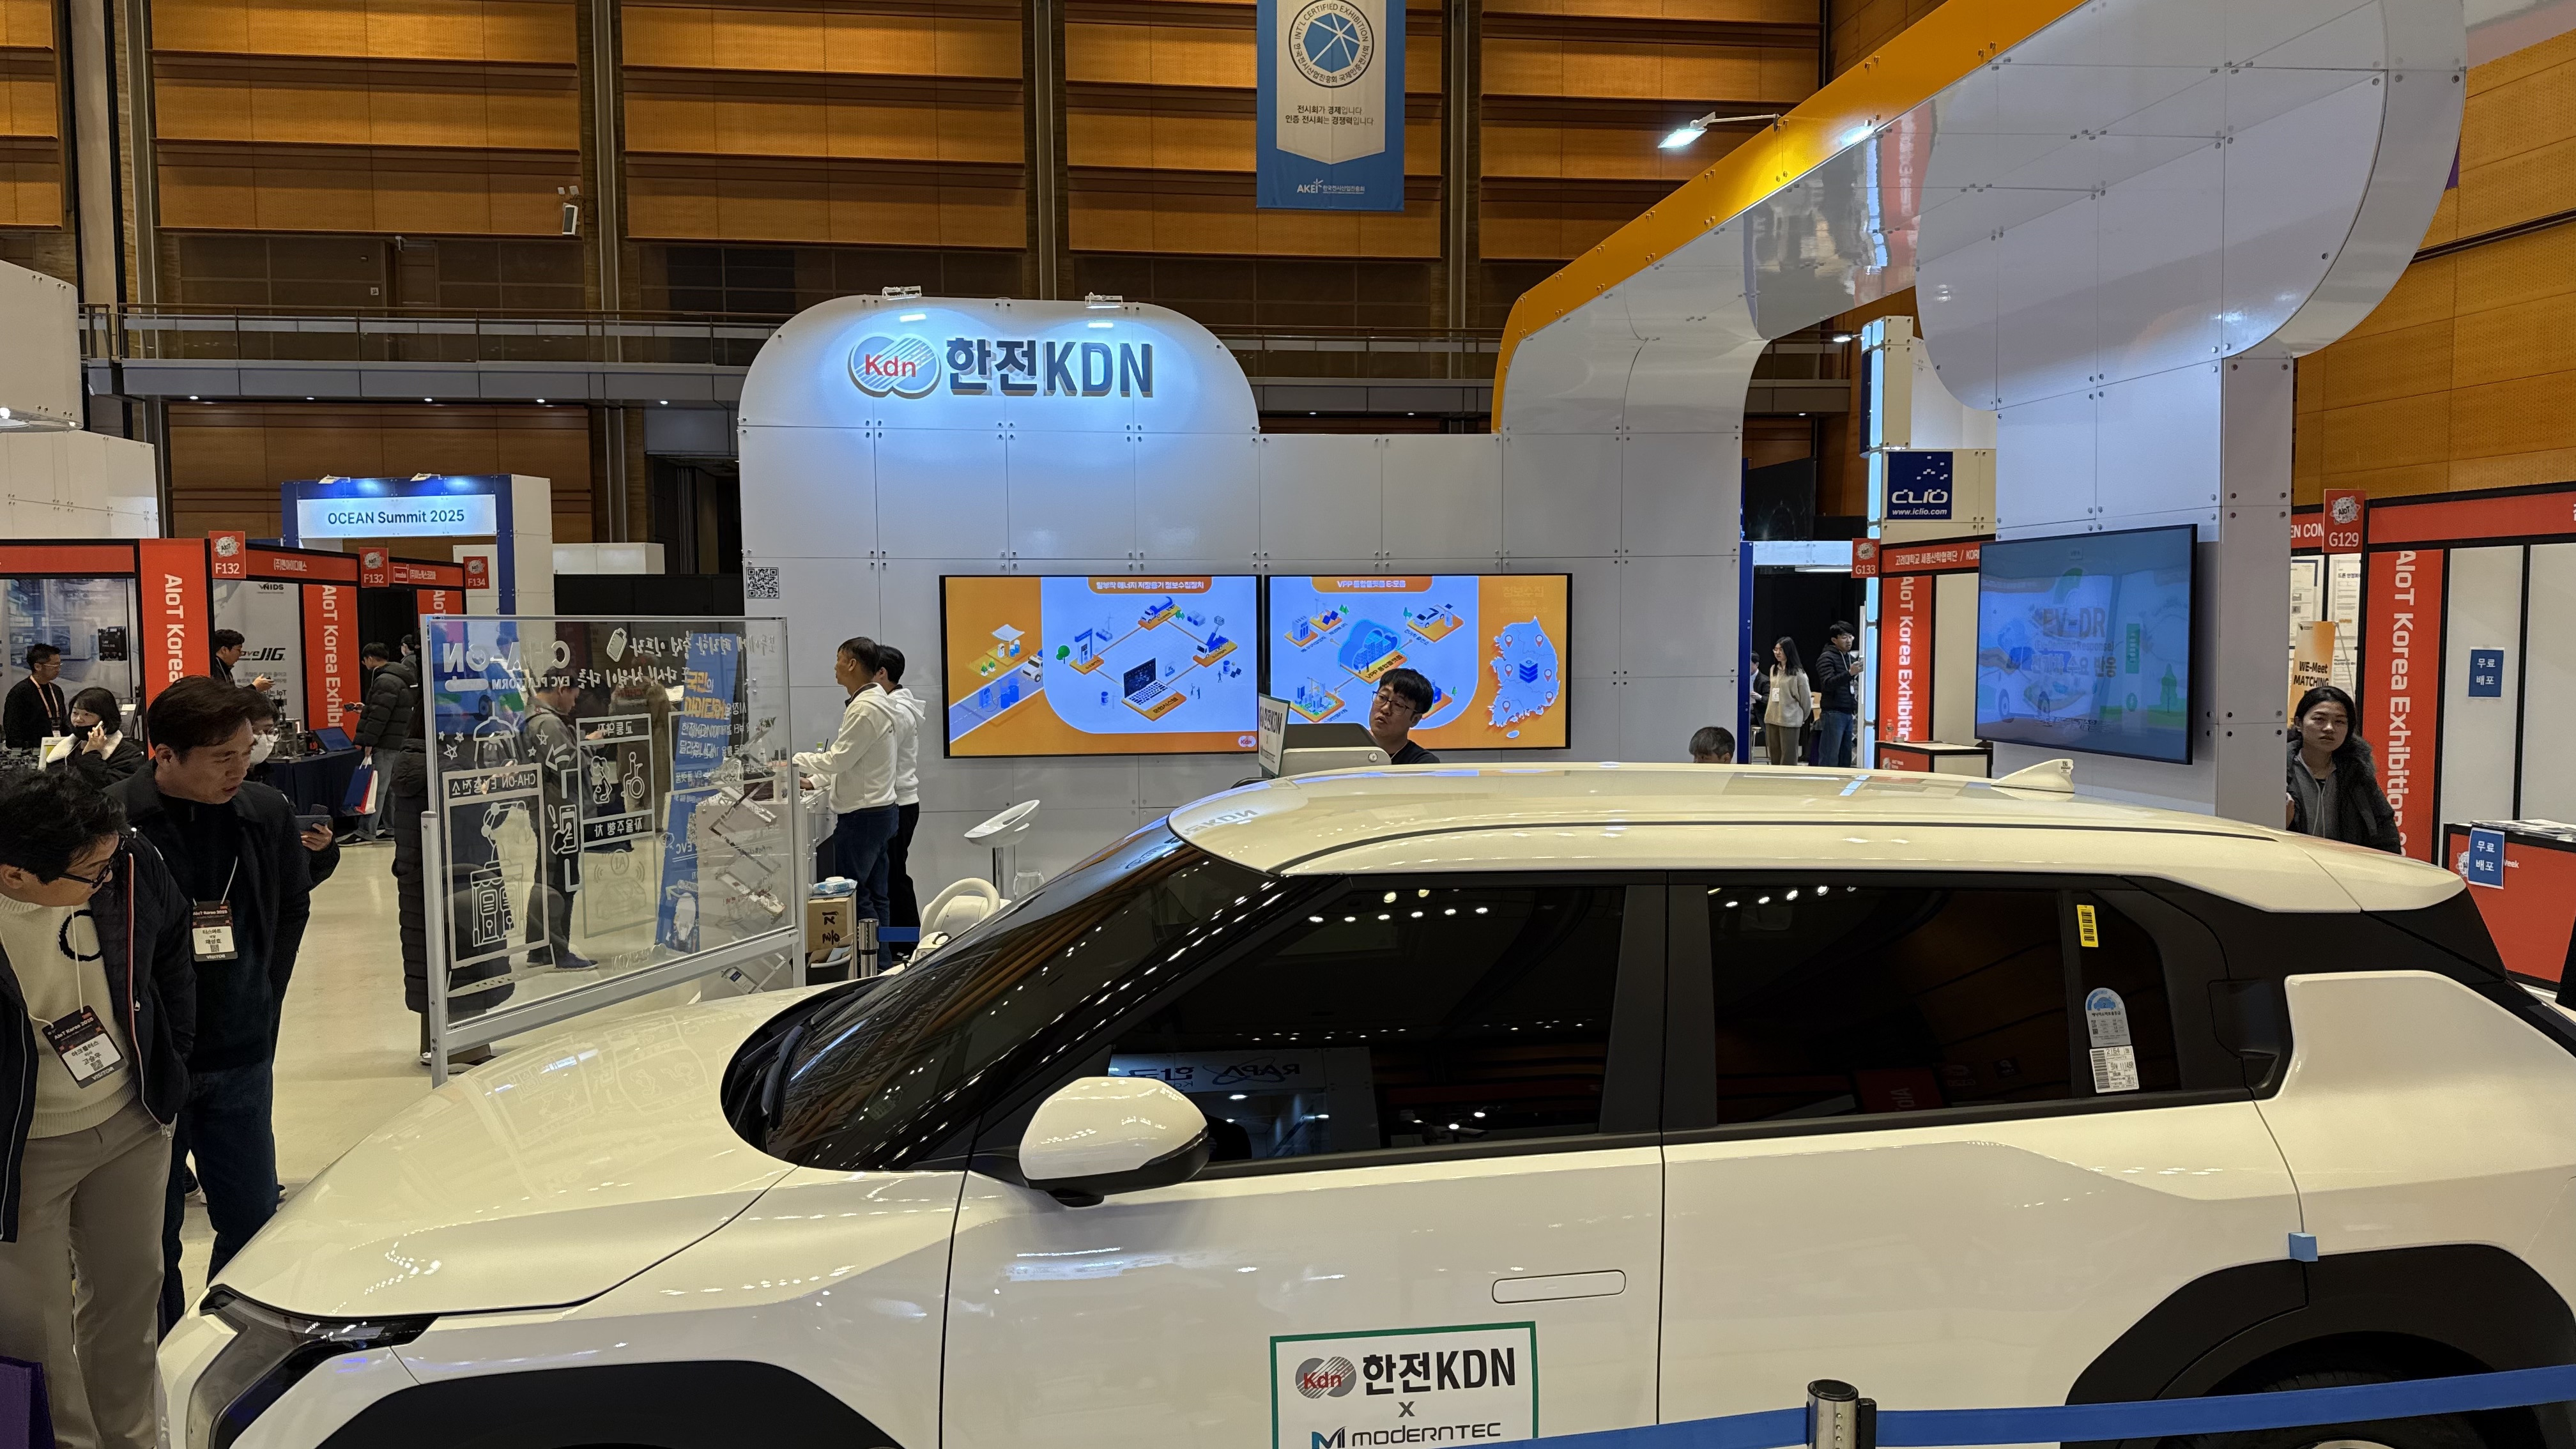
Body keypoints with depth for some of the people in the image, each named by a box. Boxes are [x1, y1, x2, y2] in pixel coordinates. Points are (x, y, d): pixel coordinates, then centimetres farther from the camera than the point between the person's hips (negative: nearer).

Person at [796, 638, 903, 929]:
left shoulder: (865, 708, -18)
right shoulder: (881, 702, 13)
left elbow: (838, 759, -17)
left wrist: (794, 760, -5)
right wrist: (817, 782, 22)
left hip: (862, 815, -10)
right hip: (881, 809, 10)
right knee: (874, 896, 12)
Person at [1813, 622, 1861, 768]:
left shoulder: (1852, 658, 19)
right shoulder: (1827, 658, -4)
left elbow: (1858, 683, 26)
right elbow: (1828, 684, -18)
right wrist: (1850, 673, -29)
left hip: (1849, 714, 8)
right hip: (1833, 714, -8)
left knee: (1845, 759, 8)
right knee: (1829, 759, -9)